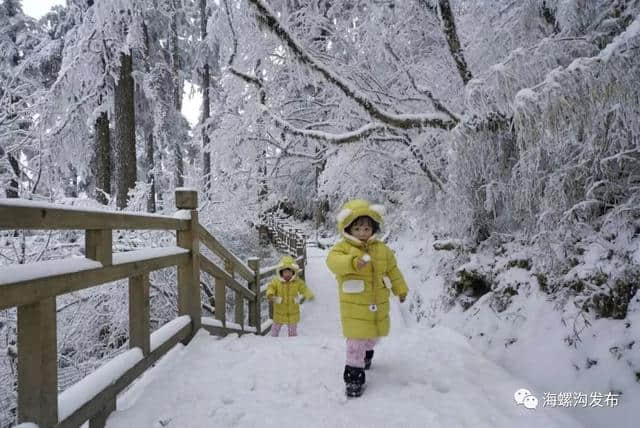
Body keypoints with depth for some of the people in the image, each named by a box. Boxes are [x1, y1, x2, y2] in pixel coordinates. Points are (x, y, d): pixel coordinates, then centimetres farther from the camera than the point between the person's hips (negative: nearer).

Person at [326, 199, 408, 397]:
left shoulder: (382, 249, 1)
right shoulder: (343, 247, -13)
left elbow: (392, 270, 13)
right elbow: (333, 260, -34)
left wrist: (401, 290, 20)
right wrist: (354, 262, -51)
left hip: (378, 304, 5)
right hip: (354, 305, -5)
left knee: (373, 334, 24)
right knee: (356, 340, -7)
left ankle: (367, 353, 55)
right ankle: (354, 375, 5)